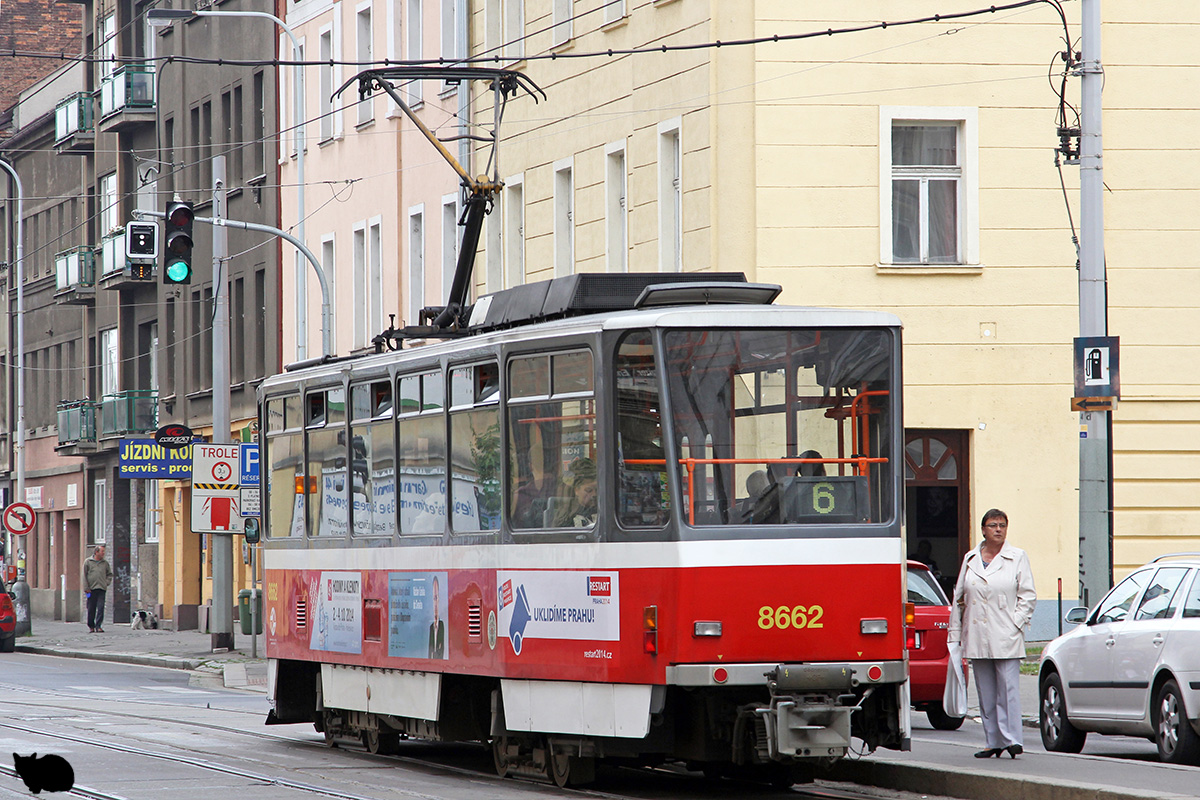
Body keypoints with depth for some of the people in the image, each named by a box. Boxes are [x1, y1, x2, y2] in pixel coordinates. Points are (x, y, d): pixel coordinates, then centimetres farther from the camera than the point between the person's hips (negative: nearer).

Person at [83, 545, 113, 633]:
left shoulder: (105, 563, 12)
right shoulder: (88, 562, 5)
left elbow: (109, 574, 23)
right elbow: (84, 576, 3)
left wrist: (106, 583, 5)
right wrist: (86, 588, -4)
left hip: (102, 589, 1)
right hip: (91, 589, -1)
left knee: (100, 608, -8)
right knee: (91, 609, 3)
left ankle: (98, 626, -9)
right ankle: (91, 626, 15)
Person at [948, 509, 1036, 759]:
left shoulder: (1017, 558, 4)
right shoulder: (970, 559, 14)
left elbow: (1028, 596, 2)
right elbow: (958, 598, 16)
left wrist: (1016, 623, -9)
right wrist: (955, 633, 10)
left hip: (1006, 637, -4)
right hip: (977, 639, 4)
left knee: (1008, 688, -11)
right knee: (986, 692, 5)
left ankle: (1011, 739, -14)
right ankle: (993, 741, 10)